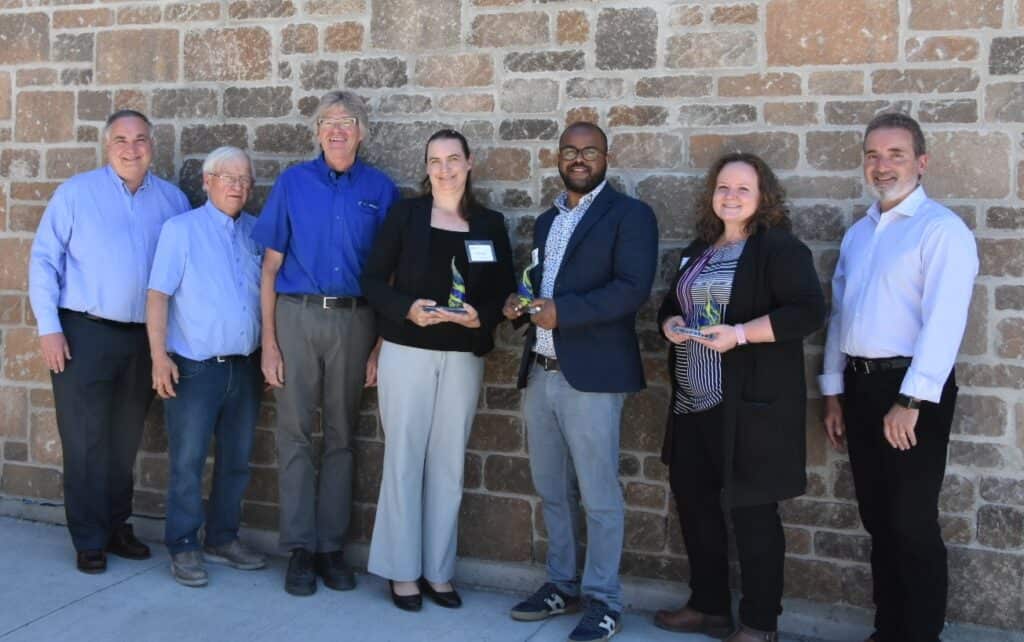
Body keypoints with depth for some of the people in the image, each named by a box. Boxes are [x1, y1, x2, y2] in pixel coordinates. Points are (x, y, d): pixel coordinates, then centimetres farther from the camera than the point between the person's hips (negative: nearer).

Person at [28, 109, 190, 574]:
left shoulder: (173, 200, 6)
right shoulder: (76, 192, -1)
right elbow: (44, 261, -2)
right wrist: (49, 327, -8)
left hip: (145, 338, 3)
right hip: (84, 333, -3)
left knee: (125, 440, 13)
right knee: (86, 441, 1)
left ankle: (116, 526, 26)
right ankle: (89, 540, 11)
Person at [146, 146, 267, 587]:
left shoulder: (257, 232, 9)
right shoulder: (180, 229, -2)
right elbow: (158, 295, -6)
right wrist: (159, 356, -14)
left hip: (246, 366, 5)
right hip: (195, 367, -4)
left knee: (236, 461, 12)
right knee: (187, 462, 1)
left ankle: (222, 539, 25)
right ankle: (183, 547, 13)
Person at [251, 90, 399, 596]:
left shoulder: (380, 190, 4)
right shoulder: (292, 183, 4)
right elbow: (270, 266, 3)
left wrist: (382, 344, -1)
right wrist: (268, 340, -3)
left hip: (353, 319, 1)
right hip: (298, 314, 0)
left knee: (341, 435, 8)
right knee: (295, 433, 1)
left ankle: (331, 546, 17)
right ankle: (299, 548, 11)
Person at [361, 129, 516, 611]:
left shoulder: (490, 224, 7)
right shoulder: (405, 214, 1)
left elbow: (504, 292, 8)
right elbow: (372, 280, -1)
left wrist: (481, 316, -13)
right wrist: (407, 308, -18)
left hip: (464, 357, 2)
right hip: (407, 352, -2)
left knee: (448, 462, 7)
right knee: (404, 457, 1)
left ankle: (438, 570, 17)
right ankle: (402, 570, 11)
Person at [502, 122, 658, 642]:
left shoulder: (630, 214, -4)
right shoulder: (546, 220, 19)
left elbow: (633, 288, -16)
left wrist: (562, 311, -22)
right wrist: (518, 302, 1)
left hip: (590, 374, -7)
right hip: (539, 373, 7)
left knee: (599, 496, 1)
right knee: (551, 491, 14)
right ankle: (561, 585, 28)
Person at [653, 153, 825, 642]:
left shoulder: (779, 247, -7)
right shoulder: (698, 251, 16)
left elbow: (808, 310, -16)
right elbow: (671, 304, 23)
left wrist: (739, 334, -24)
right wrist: (670, 324, -1)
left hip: (750, 402, -8)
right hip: (694, 402, 8)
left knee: (751, 509, 0)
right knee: (693, 500, 13)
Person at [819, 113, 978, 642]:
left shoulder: (941, 229, -10)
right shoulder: (857, 234, 15)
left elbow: (943, 322, -19)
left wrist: (910, 403, -22)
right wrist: (833, 392, 14)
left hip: (912, 387, -7)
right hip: (860, 385, 7)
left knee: (912, 523, -1)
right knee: (877, 518, 15)